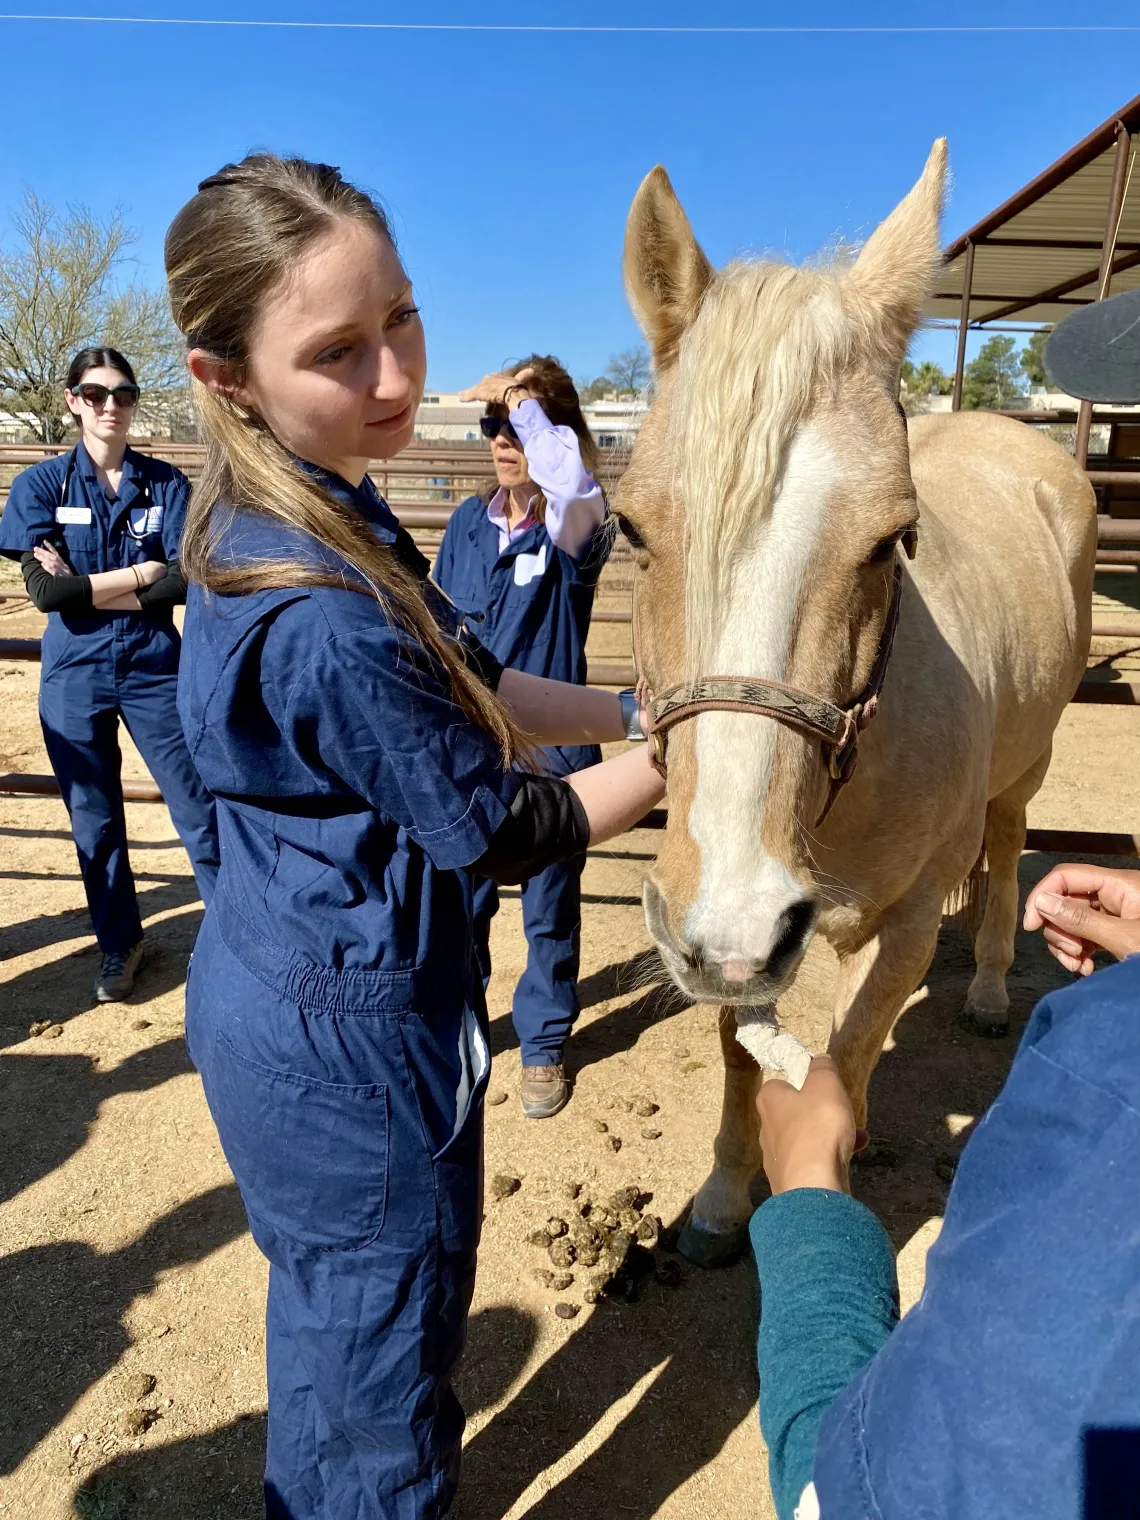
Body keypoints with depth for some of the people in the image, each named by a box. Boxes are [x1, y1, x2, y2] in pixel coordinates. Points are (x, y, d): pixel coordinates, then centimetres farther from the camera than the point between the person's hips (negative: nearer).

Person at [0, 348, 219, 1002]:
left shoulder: (167, 484, 0)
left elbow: (186, 580, -11)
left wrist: (86, 586, -13)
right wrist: (140, 573, -11)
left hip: (156, 670, -1)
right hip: (75, 676, 1)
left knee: (198, 808, -1)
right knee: (95, 822, 12)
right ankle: (120, 945, 31)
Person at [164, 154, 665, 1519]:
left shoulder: (272, 514, -2)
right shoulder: (325, 617, -33)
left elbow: (468, 685, 6)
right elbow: (503, 838, -20)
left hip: (264, 989, 10)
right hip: (356, 1041, -10)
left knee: (323, 1300, 33)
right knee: (387, 1367, 18)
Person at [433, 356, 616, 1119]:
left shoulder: (574, 523, -10)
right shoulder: (469, 522, 4)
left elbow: (566, 470, -35)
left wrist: (520, 396, -22)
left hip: (551, 748, -4)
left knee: (550, 907, 11)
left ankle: (545, 1043, 32)